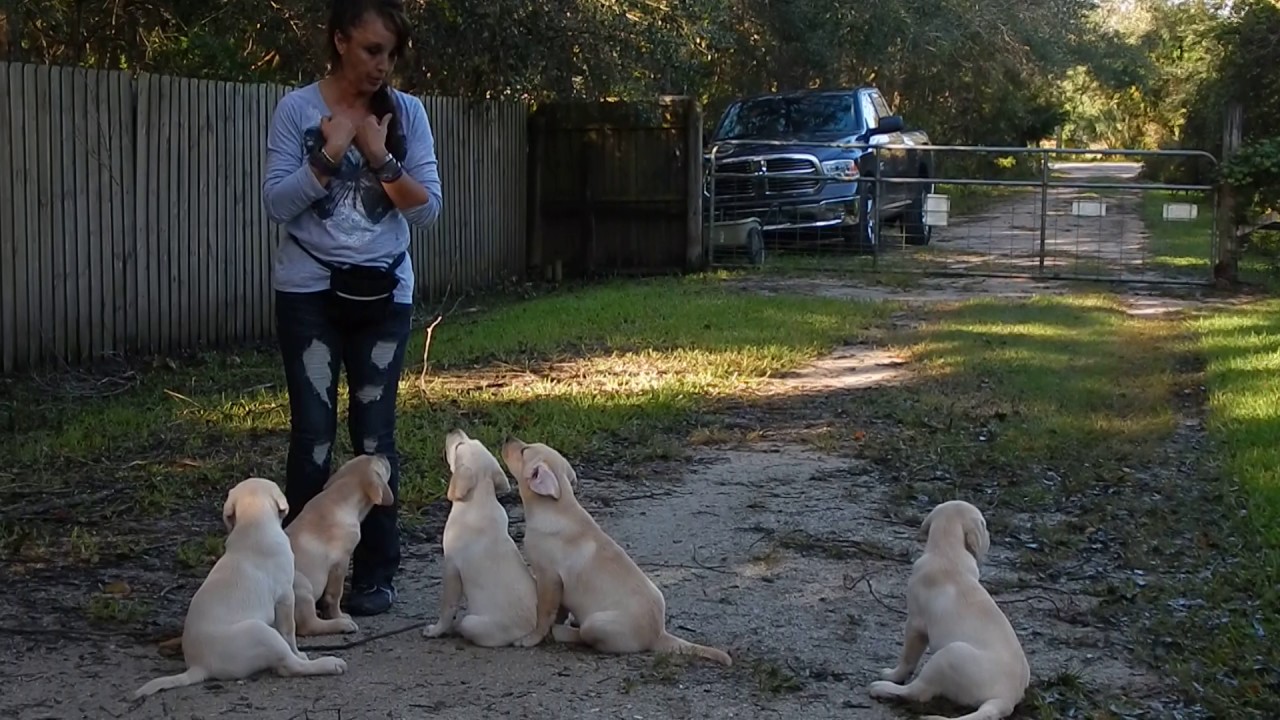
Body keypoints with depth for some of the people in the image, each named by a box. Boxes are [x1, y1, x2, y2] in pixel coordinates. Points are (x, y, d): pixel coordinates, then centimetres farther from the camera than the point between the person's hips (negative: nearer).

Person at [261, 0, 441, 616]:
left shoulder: (405, 113, 3)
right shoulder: (298, 110, -2)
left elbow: (428, 209, -3)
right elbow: (277, 204, -9)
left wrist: (379, 155, -14)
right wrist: (331, 150, -16)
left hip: (383, 294, 2)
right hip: (310, 292, -1)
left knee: (374, 431, 2)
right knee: (313, 430, -4)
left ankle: (376, 572, 10)